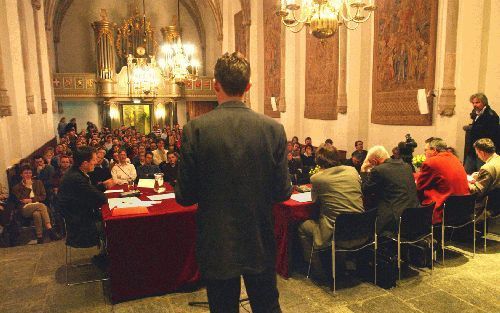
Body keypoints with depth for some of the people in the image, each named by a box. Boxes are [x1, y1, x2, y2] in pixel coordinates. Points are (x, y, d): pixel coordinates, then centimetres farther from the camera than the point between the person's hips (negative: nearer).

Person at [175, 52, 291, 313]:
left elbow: (185, 196, -11)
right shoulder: (273, 129, -10)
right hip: (261, 243, 2)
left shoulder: (195, 128, -15)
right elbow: (282, 192, -6)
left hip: (216, 245, -1)